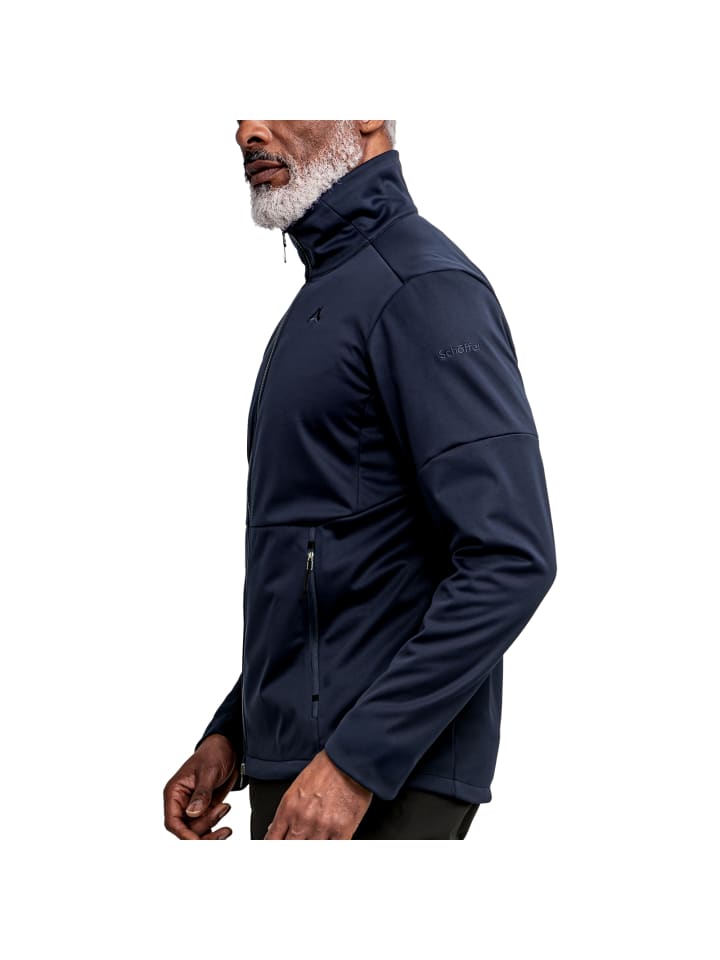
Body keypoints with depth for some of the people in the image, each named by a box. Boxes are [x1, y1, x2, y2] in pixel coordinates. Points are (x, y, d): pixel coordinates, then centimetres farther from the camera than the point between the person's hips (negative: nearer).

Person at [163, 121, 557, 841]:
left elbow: (511, 560, -22)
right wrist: (230, 733, 14)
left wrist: (356, 760, -23)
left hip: (384, 779, -9)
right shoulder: (321, 299, 16)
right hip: (294, 766, 9)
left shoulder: (425, 286, -13)